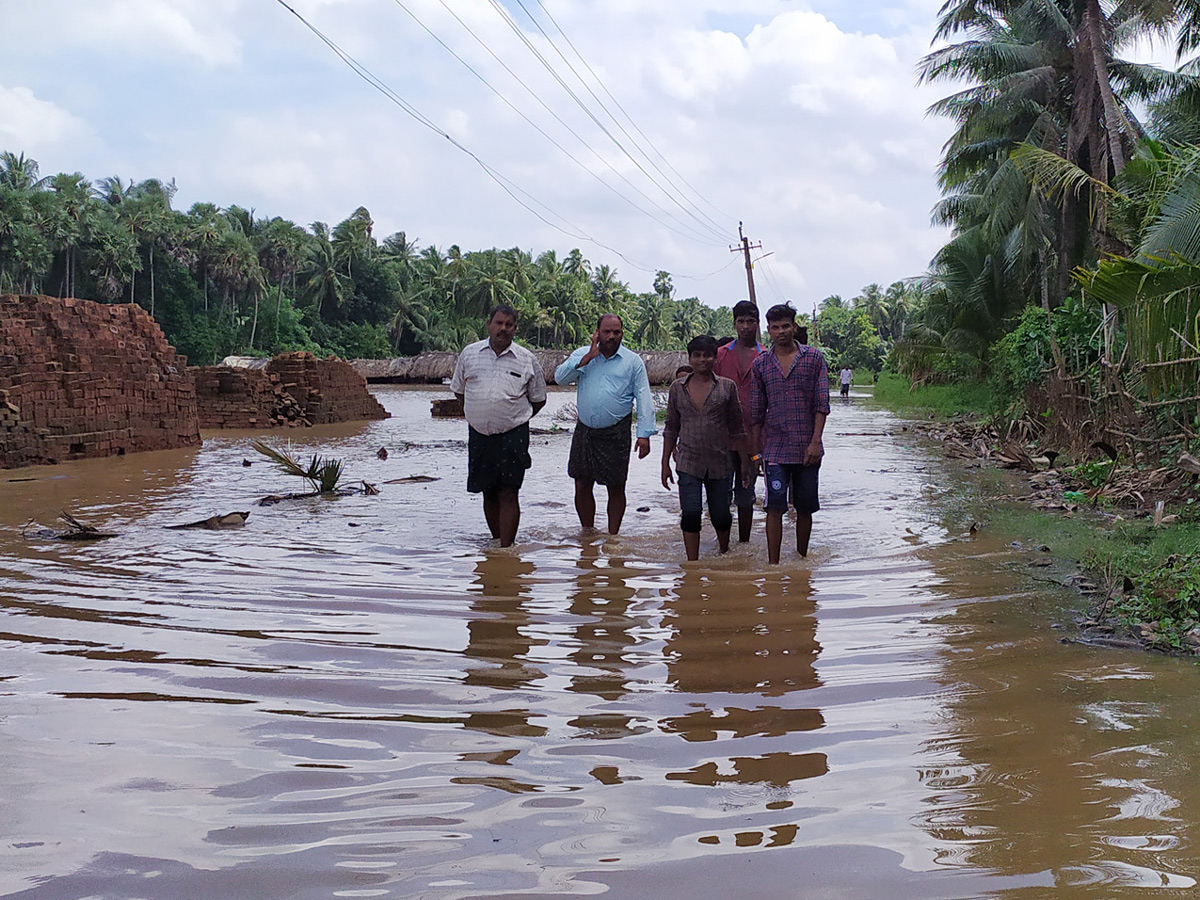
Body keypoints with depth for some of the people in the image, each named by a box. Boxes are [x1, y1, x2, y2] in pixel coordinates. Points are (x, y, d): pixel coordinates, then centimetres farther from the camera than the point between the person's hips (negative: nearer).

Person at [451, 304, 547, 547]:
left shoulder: (527, 360, 2)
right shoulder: (469, 353, 7)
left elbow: (538, 399, 11)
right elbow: (459, 390, 19)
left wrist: (517, 419, 9)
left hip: (513, 436, -3)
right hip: (479, 435, 3)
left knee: (508, 494, -7)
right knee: (488, 493, 10)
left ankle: (507, 548, -6)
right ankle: (496, 542, 22)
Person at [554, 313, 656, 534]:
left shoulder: (633, 361, 1)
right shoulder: (582, 355, 8)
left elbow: (644, 399, -3)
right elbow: (560, 377, -6)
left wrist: (644, 434, -13)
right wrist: (588, 358, -13)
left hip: (616, 433, -2)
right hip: (584, 431, 2)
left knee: (616, 488, 3)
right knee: (582, 486, 7)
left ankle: (613, 537, 16)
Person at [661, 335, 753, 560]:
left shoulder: (727, 387, 2)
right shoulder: (678, 388, 5)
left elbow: (737, 429, 6)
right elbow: (671, 429, 10)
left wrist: (745, 462, 5)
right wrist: (665, 463, 7)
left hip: (720, 463, 0)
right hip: (688, 463, 0)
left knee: (720, 514, 10)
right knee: (691, 514, -7)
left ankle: (724, 552, 38)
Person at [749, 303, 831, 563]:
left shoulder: (814, 358, 3)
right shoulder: (761, 364, 7)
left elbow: (822, 403, -2)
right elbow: (756, 412, 10)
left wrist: (815, 441, -10)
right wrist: (755, 450, 8)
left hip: (807, 449, 0)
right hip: (775, 449, 0)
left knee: (805, 508, 9)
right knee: (775, 508, -8)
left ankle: (802, 559, 24)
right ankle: (773, 564, -6)